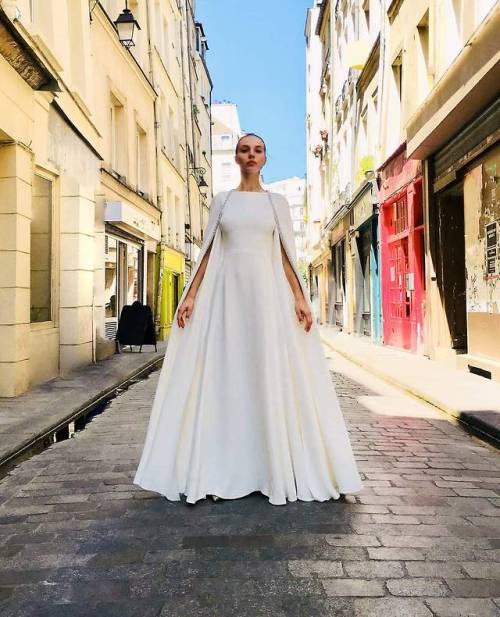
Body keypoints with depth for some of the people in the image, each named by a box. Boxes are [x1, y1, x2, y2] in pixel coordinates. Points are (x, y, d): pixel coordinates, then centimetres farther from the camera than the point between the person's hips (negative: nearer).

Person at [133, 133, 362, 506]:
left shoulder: (277, 202, 11)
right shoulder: (222, 201, 12)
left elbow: (287, 255, 5)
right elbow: (207, 252, 8)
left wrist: (300, 297, -6)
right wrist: (191, 296, -2)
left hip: (267, 291, 0)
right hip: (226, 290, 1)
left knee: (273, 375, -2)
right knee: (223, 374, 0)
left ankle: (276, 469, 10)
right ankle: (221, 470, 10)